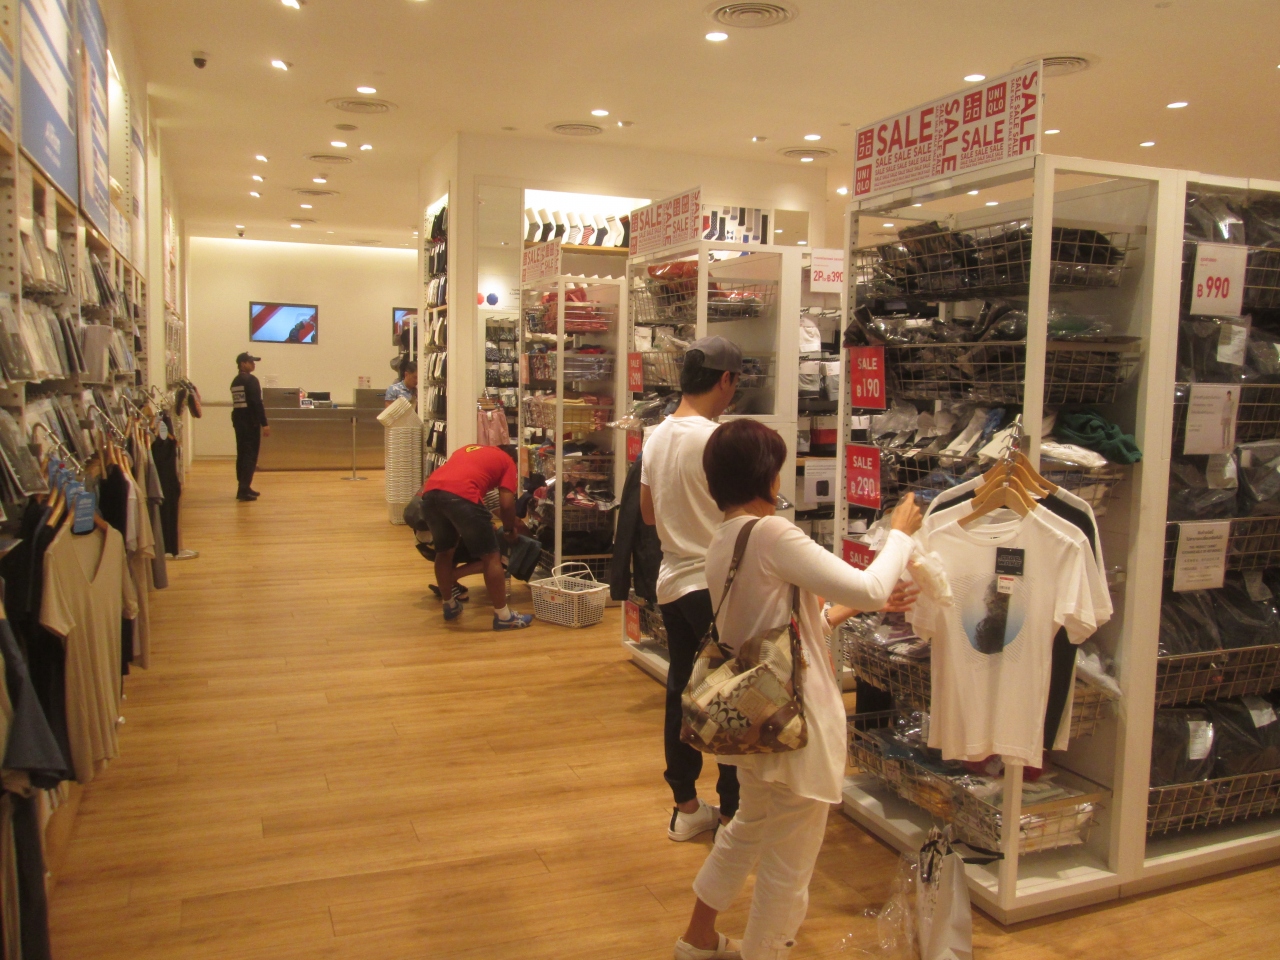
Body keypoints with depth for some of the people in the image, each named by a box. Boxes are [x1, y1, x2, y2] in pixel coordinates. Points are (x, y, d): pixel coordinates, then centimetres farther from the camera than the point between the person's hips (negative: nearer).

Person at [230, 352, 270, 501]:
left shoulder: (235, 382, 16)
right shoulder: (251, 380, -12)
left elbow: (239, 403, 17)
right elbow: (257, 403, -19)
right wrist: (265, 424, -19)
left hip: (238, 420, 9)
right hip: (250, 422, -9)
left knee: (242, 454, 13)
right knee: (250, 455, -7)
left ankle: (244, 487, 18)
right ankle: (243, 489, -11)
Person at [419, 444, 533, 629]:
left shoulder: (468, 449, 38)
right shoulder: (508, 461, 22)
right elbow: (506, 504, 11)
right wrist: (509, 530, 29)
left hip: (430, 492, 6)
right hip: (461, 495, -6)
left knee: (443, 551, 27)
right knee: (490, 556, 7)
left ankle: (450, 606, 38)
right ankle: (503, 616, 11)